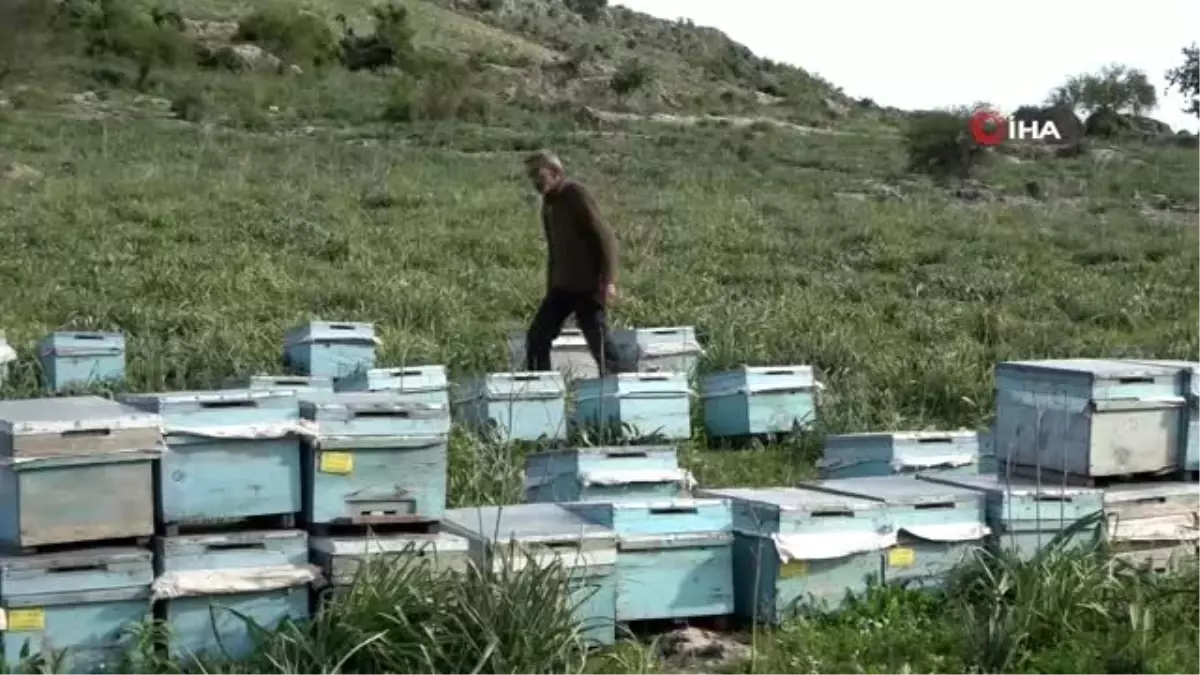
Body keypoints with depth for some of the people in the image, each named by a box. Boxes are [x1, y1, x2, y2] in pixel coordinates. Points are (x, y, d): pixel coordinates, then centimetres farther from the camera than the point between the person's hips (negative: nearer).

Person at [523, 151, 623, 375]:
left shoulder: (575, 194, -11)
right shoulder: (548, 202, 13)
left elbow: (604, 236, -16)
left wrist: (608, 280, -22)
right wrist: (550, 287, 20)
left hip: (587, 286, -8)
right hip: (561, 287, 8)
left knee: (600, 343, -6)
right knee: (536, 338, 4)